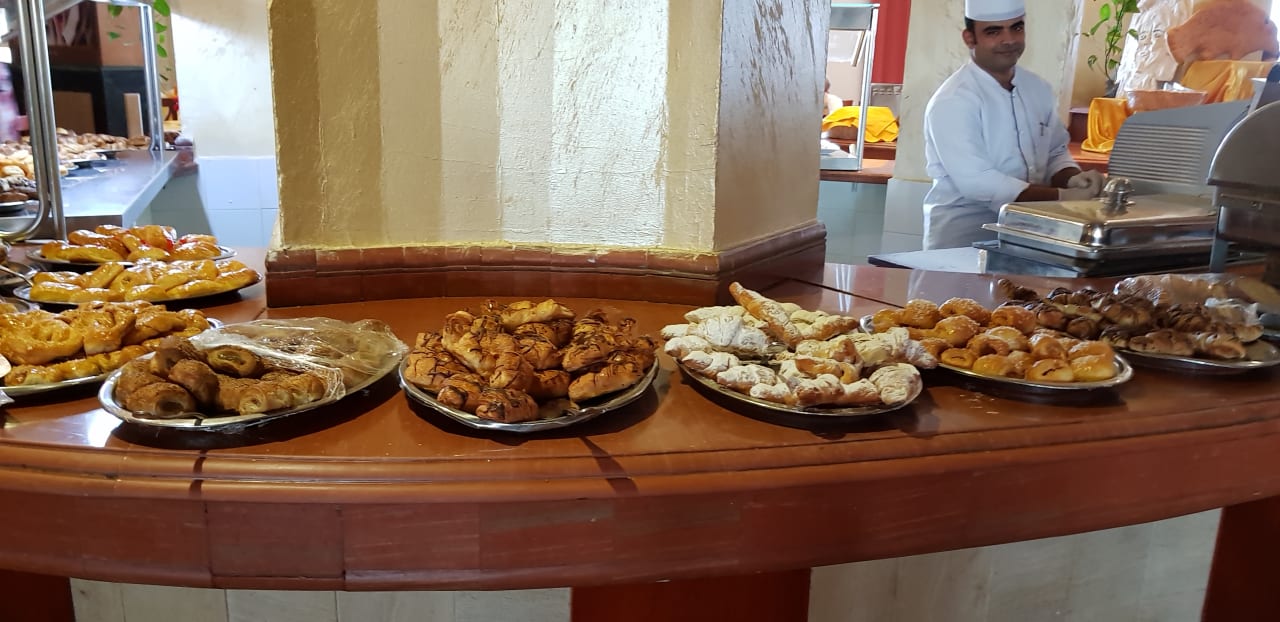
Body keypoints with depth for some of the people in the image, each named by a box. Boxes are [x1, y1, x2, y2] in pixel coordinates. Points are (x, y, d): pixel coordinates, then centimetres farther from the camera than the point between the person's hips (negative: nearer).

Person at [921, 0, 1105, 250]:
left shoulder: (1038, 88, 8)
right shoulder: (953, 101, -16)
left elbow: (1055, 154, 14)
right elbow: (977, 182, -23)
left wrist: (1073, 180, -9)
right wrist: (1061, 198, -23)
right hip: (964, 237, -7)